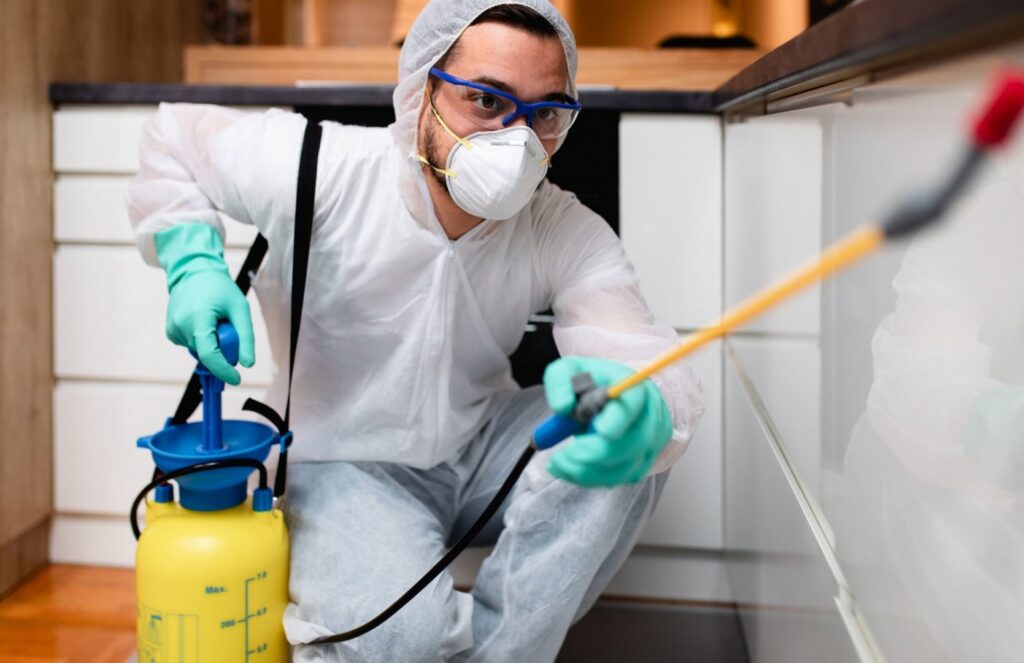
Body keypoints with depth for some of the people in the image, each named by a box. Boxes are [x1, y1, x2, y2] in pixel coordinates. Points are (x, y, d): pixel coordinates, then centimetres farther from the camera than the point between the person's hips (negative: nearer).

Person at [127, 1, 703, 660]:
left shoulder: (571, 235, -14)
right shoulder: (319, 172, -20)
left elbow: (645, 355, -31)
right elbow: (174, 138, -1)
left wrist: (638, 410, -57)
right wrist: (194, 264, -19)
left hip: (481, 445, 4)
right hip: (345, 461, -3)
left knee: (627, 441, -26)